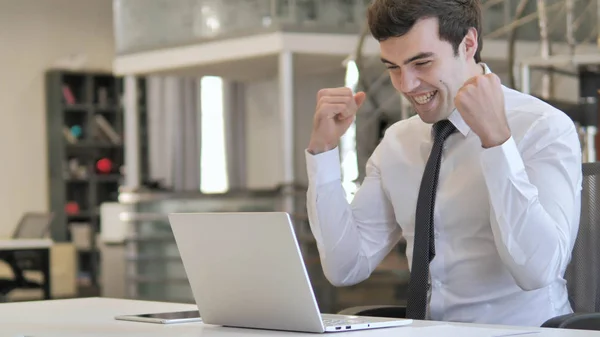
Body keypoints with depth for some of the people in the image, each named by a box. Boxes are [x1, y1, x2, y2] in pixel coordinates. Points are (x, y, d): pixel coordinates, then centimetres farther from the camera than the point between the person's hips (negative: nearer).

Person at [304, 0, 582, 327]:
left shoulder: (545, 129, -8)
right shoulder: (397, 141, 8)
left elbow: (538, 272, -20)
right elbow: (346, 268, 5)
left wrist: (497, 138, -24)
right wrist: (322, 150, -1)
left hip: (522, 330, -4)